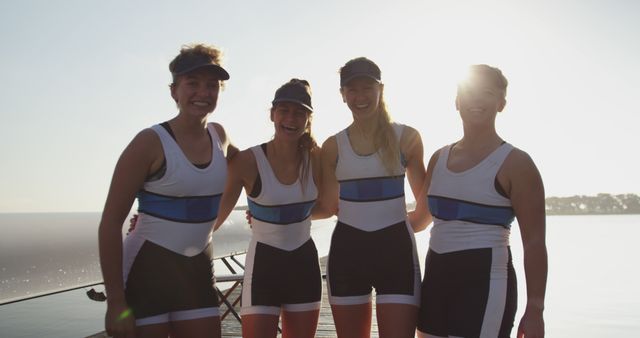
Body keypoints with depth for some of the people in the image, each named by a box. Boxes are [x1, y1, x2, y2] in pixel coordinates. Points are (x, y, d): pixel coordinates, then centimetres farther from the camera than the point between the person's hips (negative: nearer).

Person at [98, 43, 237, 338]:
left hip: (197, 271, 5)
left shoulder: (219, 136, 4)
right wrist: (115, 303, -15)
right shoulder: (150, 142, -13)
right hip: (147, 269, -5)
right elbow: (110, 224, -13)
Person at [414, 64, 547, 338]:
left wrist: (535, 310, -10)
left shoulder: (514, 163, -5)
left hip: (484, 280, -6)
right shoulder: (439, 158, 12)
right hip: (437, 277, 6)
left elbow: (534, 242, -7)